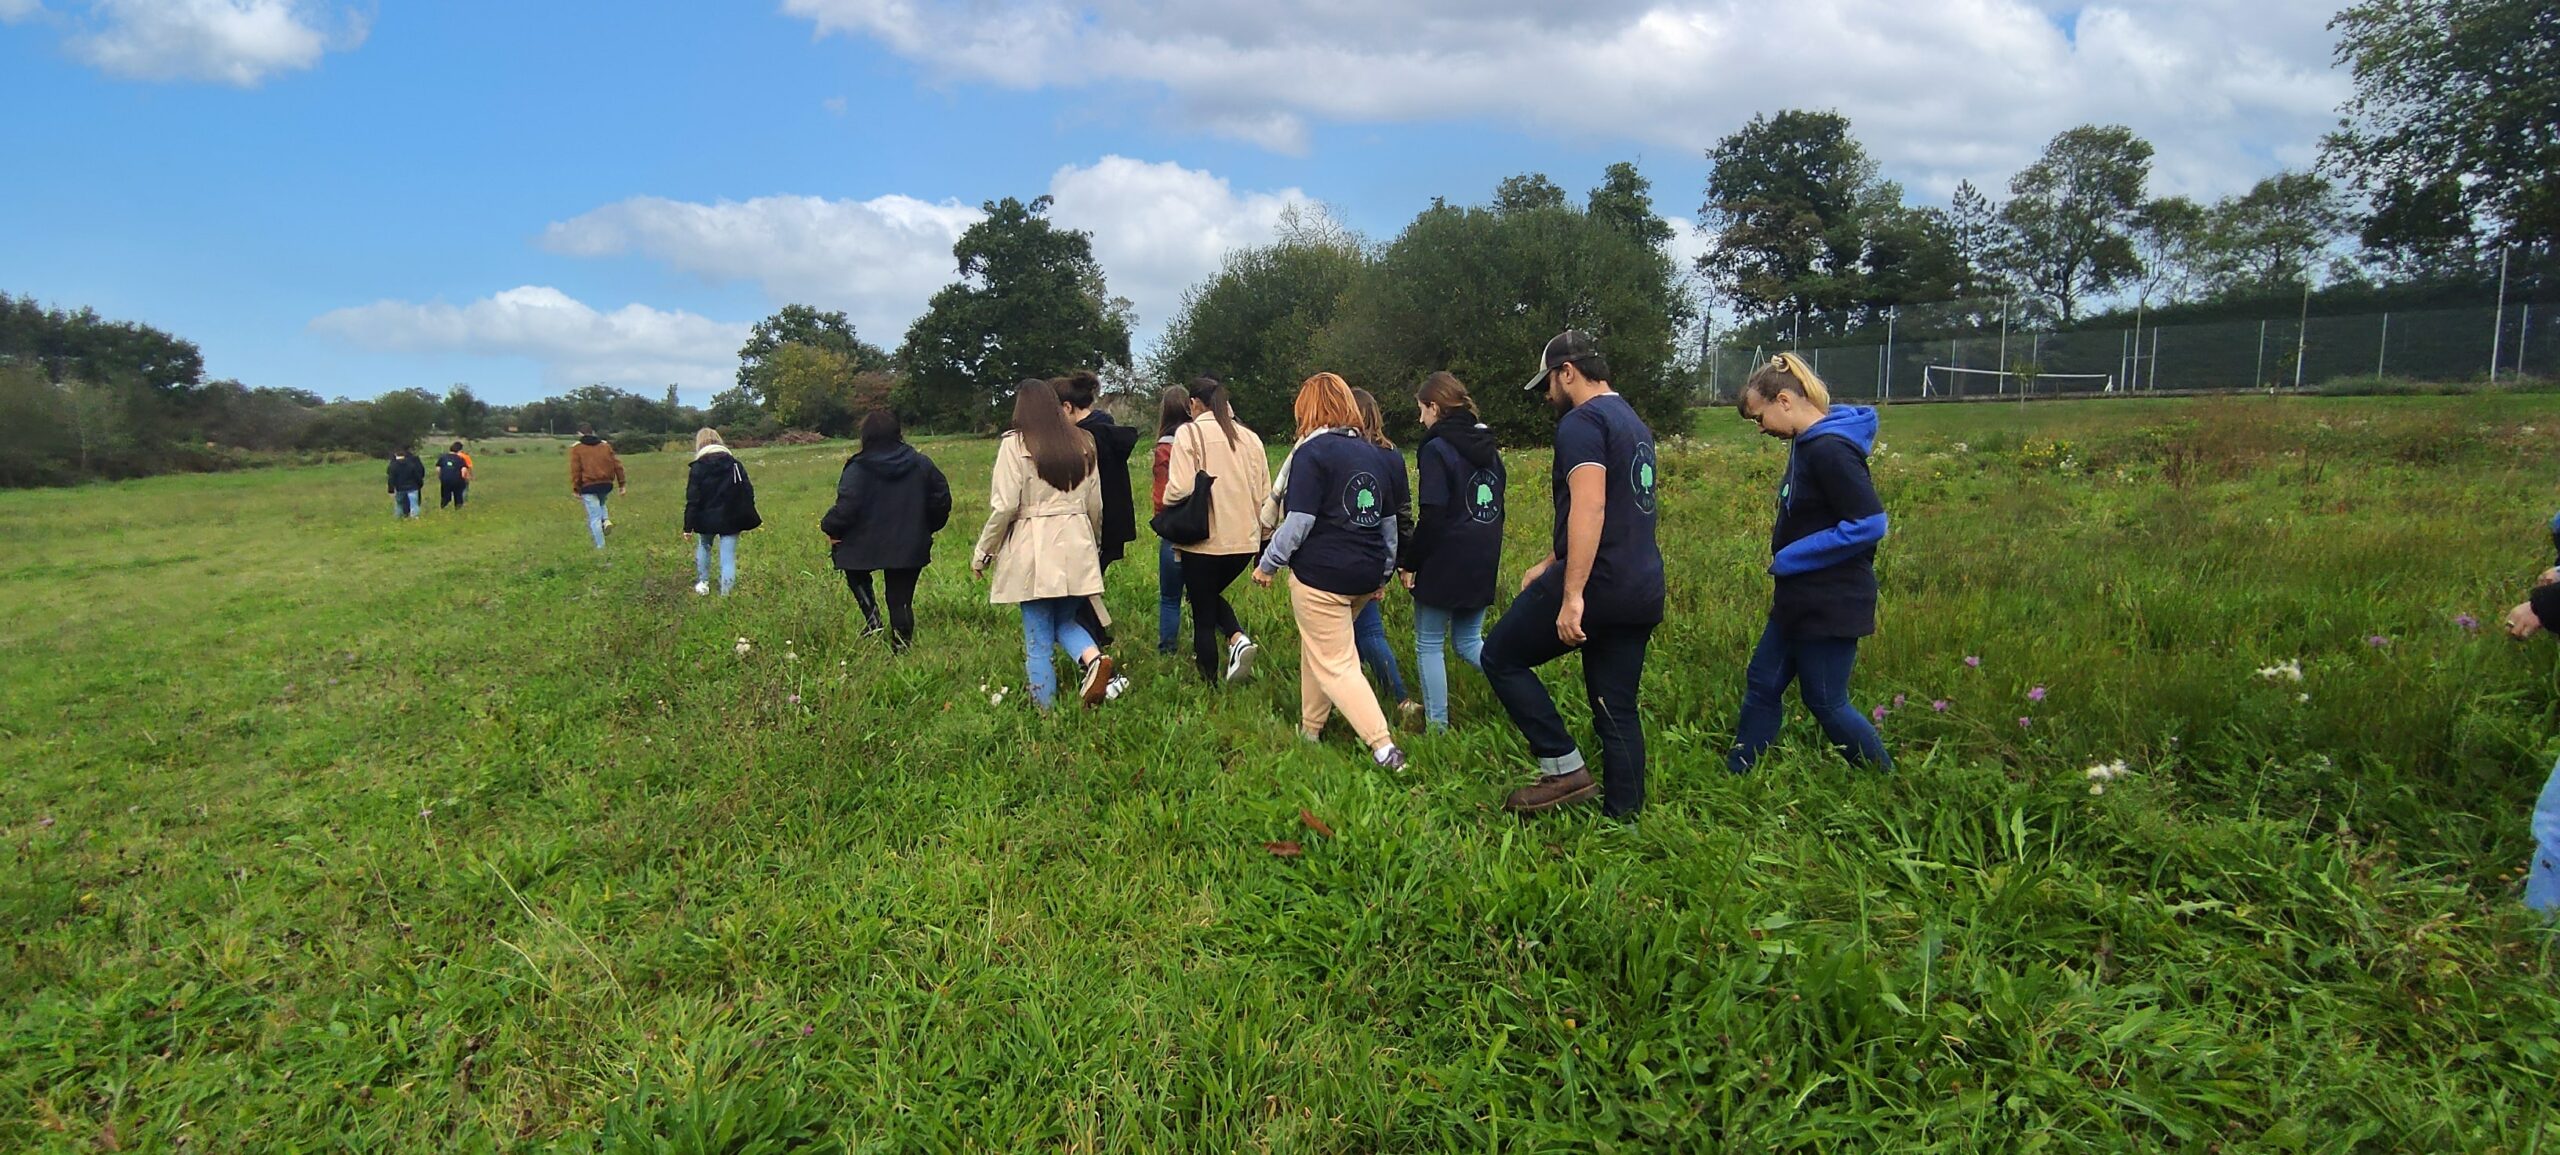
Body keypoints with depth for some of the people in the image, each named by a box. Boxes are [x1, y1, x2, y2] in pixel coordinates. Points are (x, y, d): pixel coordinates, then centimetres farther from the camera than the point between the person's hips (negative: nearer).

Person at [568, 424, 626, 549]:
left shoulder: (576, 448, 3)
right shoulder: (605, 445, 13)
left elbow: (575, 470, -4)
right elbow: (617, 465, 8)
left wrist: (576, 489, -2)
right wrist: (622, 483, 11)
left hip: (588, 486, -4)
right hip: (606, 484, 4)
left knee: (594, 517, 1)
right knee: (600, 504, 32)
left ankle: (600, 547, 0)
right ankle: (606, 520, 3)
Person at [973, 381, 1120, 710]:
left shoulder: (1015, 444, -5)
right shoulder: (1083, 442, 10)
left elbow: (1004, 506, -9)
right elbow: (1095, 504, 14)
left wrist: (982, 553, 2)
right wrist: (1094, 544, 29)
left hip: (1034, 549, -4)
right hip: (1077, 547, 5)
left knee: (1038, 638, 5)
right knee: (1064, 620, 18)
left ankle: (1046, 708, 9)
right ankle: (1094, 657, -11)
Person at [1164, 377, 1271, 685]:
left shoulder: (1189, 433, -8)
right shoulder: (1250, 437, 8)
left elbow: (1179, 489, -17)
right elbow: (1264, 493, 9)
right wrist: (1260, 534, 19)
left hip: (1204, 540, -5)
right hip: (1245, 540, 5)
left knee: (1203, 616, 9)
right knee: (1212, 594, 26)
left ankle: (1211, 682, 12)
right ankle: (1238, 638, 0)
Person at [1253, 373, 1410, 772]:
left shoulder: (1312, 452, -10)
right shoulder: (1372, 453, 11)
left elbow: (1298, 522, -17)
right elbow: (1389, 522, 16)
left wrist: (1268, 564, -5)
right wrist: (1383, 574, 25)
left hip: (1321, 576, -7)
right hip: (1365, 575, 8)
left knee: (1335, 664, -1)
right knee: (1317, 646, 23)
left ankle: (1384, 748, -9)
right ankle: (1310, 729, 31)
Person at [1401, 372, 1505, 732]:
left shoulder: (1437, 449, -13)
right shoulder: (1488, 447, 10)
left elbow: (1432, 516, -19)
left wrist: (1409, 562, -10)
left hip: (1444, 563, -7)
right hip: (1483, 563, 7)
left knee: (1429, 645, 5)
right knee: (1469, 641, 18)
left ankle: (1437, 726, 7)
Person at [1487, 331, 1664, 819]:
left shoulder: (1582, 422, -10)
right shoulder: (1632, 422, 21)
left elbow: (1589, 509, -24)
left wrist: (1572, 594, -27)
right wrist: (1548, 566, 32)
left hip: (1598, 583, -9)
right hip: (1643, 591, 9)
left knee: (1500, 656, 5)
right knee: (1618, 708, 13)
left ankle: (1564, 769, 2)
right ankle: (1624, 815, 16)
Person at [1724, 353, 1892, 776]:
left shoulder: (1830, 450, -22)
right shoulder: (1807, 443, 8)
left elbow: (1869, 524, -25)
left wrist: (1789, 558, -19)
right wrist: (1784, 554, 4)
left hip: (1830, 606, -10)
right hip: (1801, 601, 10)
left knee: (1826, 703, 4)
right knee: (1762, 683, 14)